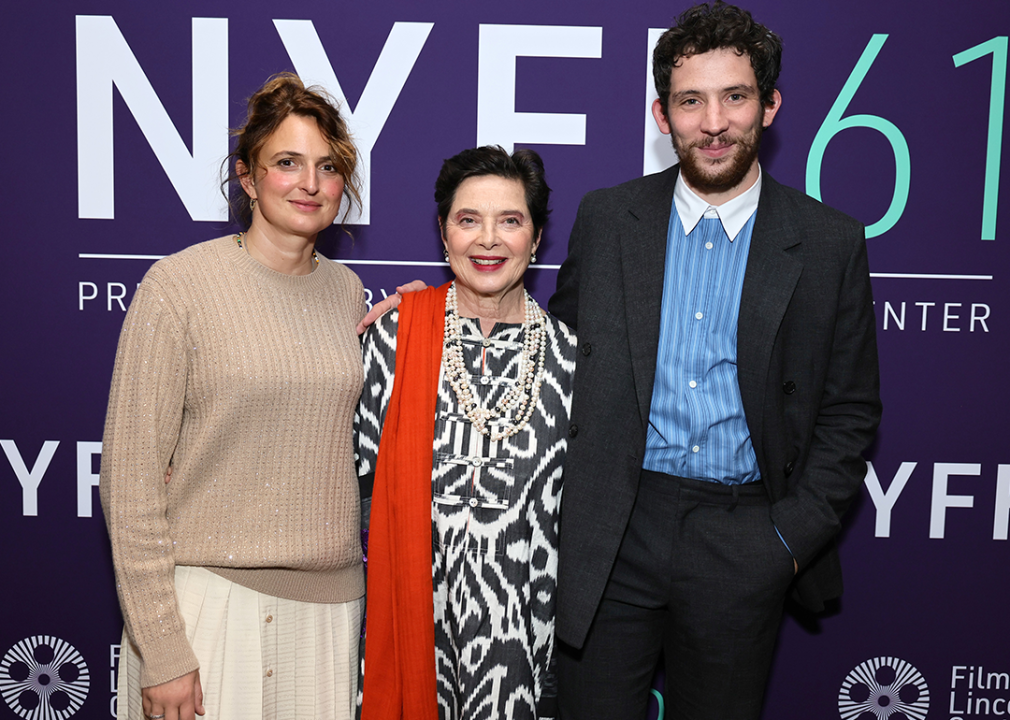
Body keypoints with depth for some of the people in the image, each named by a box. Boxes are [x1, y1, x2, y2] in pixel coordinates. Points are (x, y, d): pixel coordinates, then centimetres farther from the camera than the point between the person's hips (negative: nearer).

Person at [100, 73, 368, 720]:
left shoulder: (346, 289, 6)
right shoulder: (179, 285, -9)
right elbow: (130, 478, -10)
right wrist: (160, 650, -12)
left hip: (328, 601, 5)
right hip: (210, 599, -4)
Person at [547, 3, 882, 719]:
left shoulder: (831, 244, -2)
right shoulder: (605, 217, 2)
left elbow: (850, 412, 3)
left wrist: (791, 537, -4)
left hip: (743, 545, 0)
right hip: (613, 533, 1)